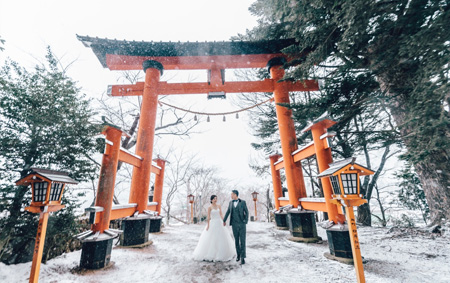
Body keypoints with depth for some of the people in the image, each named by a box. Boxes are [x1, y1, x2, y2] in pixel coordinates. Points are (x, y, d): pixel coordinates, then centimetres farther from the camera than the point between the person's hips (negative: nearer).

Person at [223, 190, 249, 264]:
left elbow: (246, 212, -2)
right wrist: (224, 220, 22)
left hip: (242, 224, -3)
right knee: (236, 240, 10)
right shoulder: (231, 203, 4)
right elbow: (228, 212, 15)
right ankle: (238, 254, 28)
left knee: (242, 241, -4)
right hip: (234, 224, 3)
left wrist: (246, 221, -11)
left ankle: (242, 257, 4)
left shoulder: (243, 202, -6)